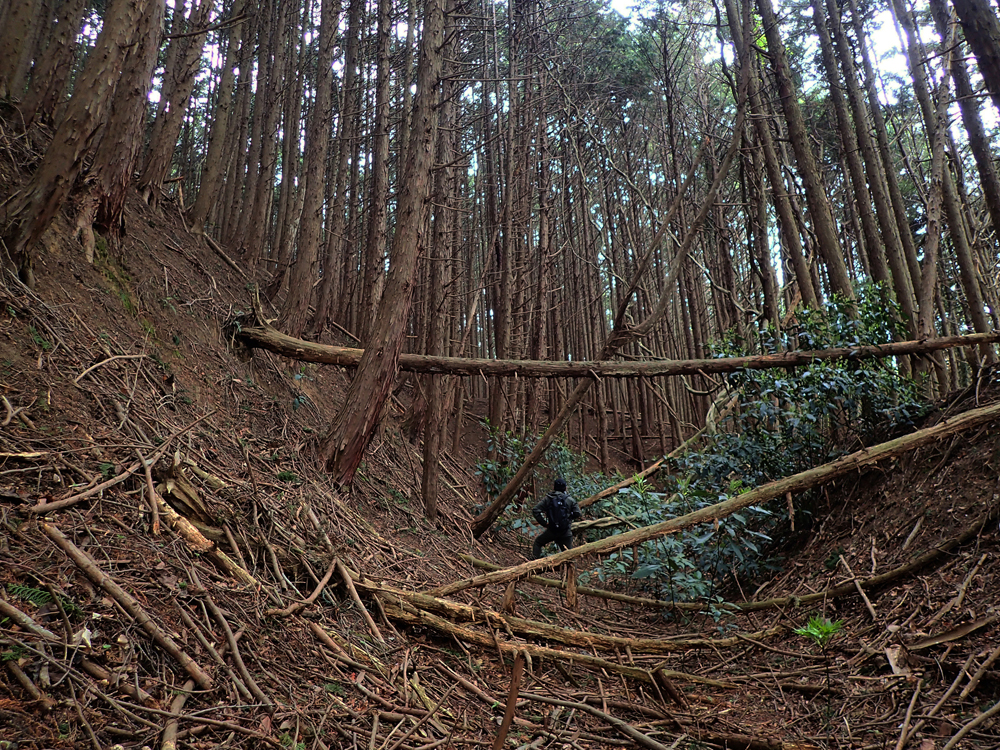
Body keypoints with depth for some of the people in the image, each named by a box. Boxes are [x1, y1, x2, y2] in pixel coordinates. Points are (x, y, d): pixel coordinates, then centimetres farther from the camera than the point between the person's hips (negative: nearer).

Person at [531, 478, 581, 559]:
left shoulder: (547, 499, -2)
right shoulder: (570, 500, -2)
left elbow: (535, 510, -9)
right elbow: (577, 514, -2)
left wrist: (544, 523, 0)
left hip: (551, 530, 0)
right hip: (566, 531, 0)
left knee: (538, 543, 23)